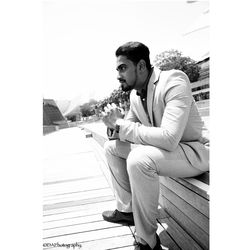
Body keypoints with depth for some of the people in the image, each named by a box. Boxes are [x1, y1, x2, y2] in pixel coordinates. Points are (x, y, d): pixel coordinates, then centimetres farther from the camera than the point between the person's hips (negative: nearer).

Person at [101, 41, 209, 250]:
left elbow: (168, 138, -35)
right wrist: (115, 125, -12)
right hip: (165, 147, 9)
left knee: (138, 159, -33)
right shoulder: (135, 94, 2)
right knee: (112, 147, 5)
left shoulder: (174, 81, -24)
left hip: (196, 151, -8)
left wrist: (120, 125, -26)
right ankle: (127, 209, 16)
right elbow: (129, 127, 13)